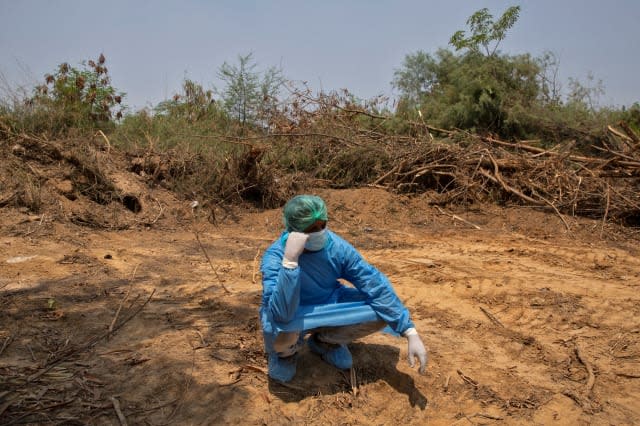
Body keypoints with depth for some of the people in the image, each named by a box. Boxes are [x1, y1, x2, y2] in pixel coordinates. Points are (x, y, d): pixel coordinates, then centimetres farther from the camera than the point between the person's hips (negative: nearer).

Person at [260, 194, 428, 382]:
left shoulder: (336, 246, -21)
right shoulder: (275, 258, -31)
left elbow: (376, 285, -19)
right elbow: (282, 315, -44)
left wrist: (411, 334, -24)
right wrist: (290, 259, -52)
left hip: (327, 305, 4)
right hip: (293, 318, -4)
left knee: (384, 312, -15)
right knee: (281, 334, -39)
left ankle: (324, 341, 11)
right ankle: (285, 351, 3)